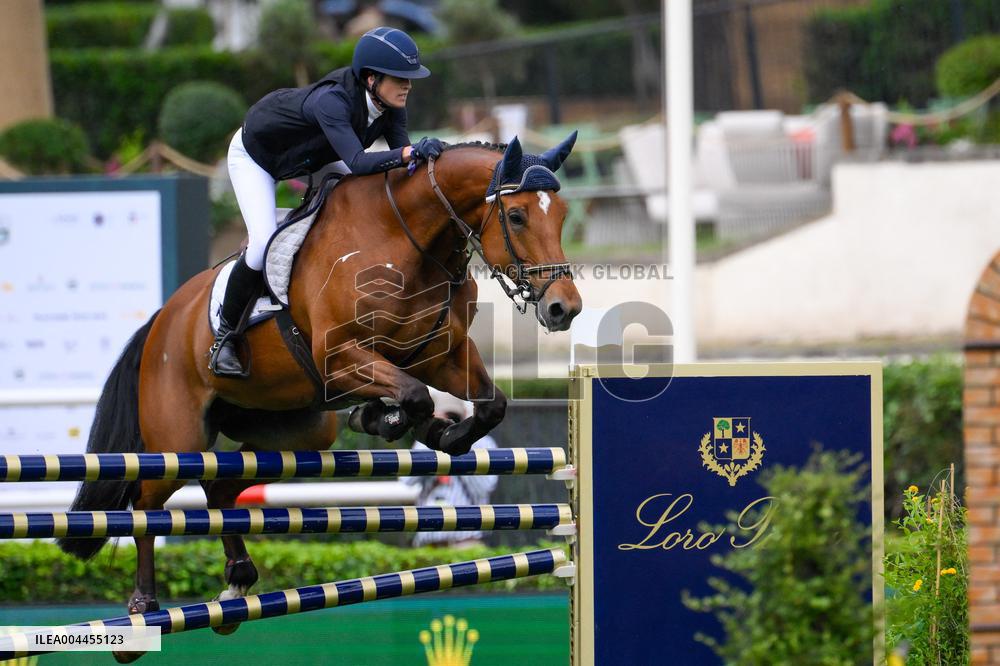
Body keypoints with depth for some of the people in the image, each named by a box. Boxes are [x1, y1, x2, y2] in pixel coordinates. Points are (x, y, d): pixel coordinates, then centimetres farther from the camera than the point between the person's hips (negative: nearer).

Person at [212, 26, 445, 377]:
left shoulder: (390, 104, -21)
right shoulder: (332, 100, -43)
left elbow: (400, 154, -19)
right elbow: (357, 163, -53)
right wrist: (410, 152, -64)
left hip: (311, 158, 8)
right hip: (256, 154, -8)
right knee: (264, 244, -21)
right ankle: (225, 336, -3)